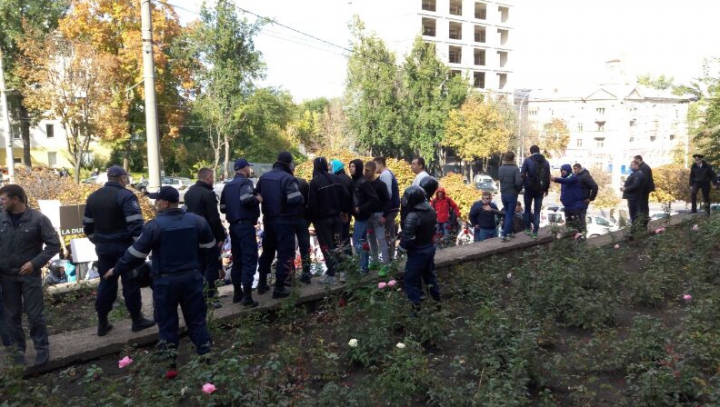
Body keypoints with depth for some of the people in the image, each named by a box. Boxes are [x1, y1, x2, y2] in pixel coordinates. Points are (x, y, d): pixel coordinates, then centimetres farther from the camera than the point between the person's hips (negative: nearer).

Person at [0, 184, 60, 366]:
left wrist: (35, 263, -16)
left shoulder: (38, 219, -10)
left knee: (35, 314, 2)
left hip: (30, 274, -3)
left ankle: (42, 348, 17)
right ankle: (17, 349, 25)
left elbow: (54, 244, -8)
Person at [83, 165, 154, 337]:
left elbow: (88, 225, 16)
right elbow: (136, 225, -21)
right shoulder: (126, 196, -14)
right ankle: (137, 320, 13)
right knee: (130, 283, 3)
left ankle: (102, 323, 19)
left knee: (106, 283, 14)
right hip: (124, 247, -6)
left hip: (103, 248, 7)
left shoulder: (93, 197, 10)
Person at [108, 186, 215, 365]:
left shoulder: (155, 225, -13)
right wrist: (202, 270, 20)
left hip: (166, 281, -3)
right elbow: (209, 249, 7)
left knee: (167, 322, 10)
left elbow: (136, 254, -8)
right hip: (192, 277, 3)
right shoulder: (197, 221, 0)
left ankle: (169, 361, 17)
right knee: (197, 318, 11)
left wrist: (116, 270, 7)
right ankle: (206, 355, 15)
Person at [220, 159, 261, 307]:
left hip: (233, 226, 8)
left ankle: (237, 293, 21)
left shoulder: (228, 186, 16)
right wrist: (257, 199, -9)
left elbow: (223, 207, 16)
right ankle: (247, 296, -11)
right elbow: (246, 199, -27)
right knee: (249, 259, -7)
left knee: (237, 260, 15)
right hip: (245, 225, -8)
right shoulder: (245, 182, -9)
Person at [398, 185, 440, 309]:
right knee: (429, 273, 25)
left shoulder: (412, 216, -28)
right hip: (430, 247, 8)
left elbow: (407, 237, -24)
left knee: (411, 278, 5)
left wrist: (402, 247, -6)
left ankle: (415, 303, 10)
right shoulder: (431, 210, -1)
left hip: (417, 251, -8)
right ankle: (436, 296, 37)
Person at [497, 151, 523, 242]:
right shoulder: (515, 169, -17)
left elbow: (500, 179, 5)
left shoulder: (501, 168, -1)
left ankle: (508, 232, 26)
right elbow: (518, 182, -24)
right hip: (512, 194, -5)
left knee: (507, 213, 21)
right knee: (510, 215, 2)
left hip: (503, 194, 5)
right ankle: (504, 235, -2)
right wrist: (519, 189, -6)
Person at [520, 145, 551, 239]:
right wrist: (546, 189, 19)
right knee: (537, 211, 6)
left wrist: (522, 185, 2)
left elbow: (522, 175, -10)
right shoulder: (546, 162, 10)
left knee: (528, 209, 14)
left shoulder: (527, 160, -4)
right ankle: (535, 232, 2)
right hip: (540, 189, 3)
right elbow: (548, 177, 11)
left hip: (529, 188, -3)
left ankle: (528, 228, 14)